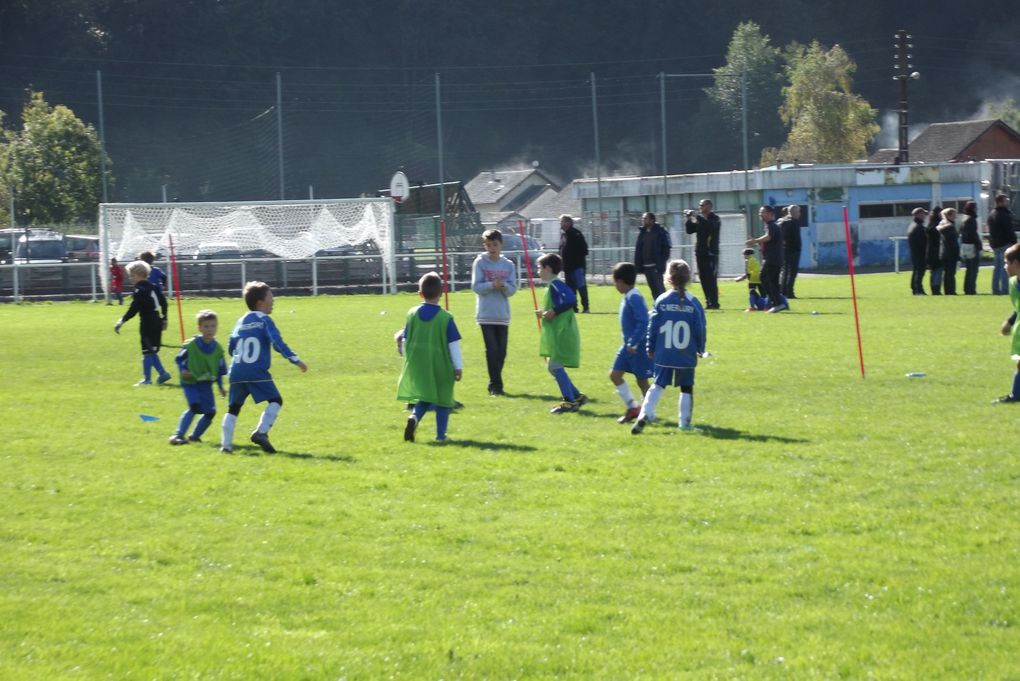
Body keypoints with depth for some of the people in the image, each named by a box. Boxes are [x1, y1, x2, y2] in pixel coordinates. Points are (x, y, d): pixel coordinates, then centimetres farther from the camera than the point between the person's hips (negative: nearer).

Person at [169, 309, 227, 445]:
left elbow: (220, 370, 10)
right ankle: (178, 435, -23)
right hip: (190, 382, -5)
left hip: (206, 384, 5)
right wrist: (183, 370, -16)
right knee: (194, 407, -24)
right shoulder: (191, 345, -13)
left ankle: (195, 436, 22)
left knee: (210, 412, 3)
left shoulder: (217, 348, 0)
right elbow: (179, 359, 1)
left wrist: (221, 387, 8)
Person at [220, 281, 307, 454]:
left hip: (236, 372, 6)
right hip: (257, 373, -6)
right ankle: (261, 432, -17)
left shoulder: (241, 322, 18)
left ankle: (226, 444, 4)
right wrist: (295, 360, -12)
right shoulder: (264, 320, 0)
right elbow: (278, 342, -11)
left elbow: (230, 348, 21)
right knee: (275, 401, 2)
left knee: (234, 407, 13)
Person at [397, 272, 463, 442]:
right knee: (443, 399, 11)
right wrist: (458, 367, 1)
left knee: (425, 398, 14)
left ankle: (414, 416, -15)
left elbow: (405, 340, 6)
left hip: (417, 366, 3)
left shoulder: (412, 314, 0)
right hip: (440, 366, -3)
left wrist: (408, 357, 23)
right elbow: (454, 345, -6)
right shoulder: (445, 318, -8)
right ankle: (441, 434, 10)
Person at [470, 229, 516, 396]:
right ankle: (496, 385, -4)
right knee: (492, 349, -8)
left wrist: (503, 286, -18)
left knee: (501, 351, 5)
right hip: (486, 315, -3)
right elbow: (476, 286, -6)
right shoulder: (480, 263, -1)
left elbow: (512, 289, 3)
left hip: (502, 315, 3)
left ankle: (494, 384, 17)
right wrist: (492, 285, -21)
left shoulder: (508, 265, 6)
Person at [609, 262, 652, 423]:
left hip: (638, 347, -10)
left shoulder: (634, 298, -19)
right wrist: (629, 343, 19)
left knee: (642, 380, 0)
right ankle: (633, 407, 12)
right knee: (615, 374, 7)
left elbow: (643, 322, -27)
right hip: (628, 346, 10)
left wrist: (633, 342, -27)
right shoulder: (628, 297, 10)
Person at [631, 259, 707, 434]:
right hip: (686, 356, -1)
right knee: (686, 388, 13)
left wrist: (650, 348, 12)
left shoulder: (661, 301, -3)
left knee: (658, 385, 6)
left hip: (664, 354, 1)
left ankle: (645, 413, -14)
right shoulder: (694, 303, -5)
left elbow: (652, 326, 0)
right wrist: (700, 349, 13)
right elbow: (700, 328, -2)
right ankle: (685, 422, 15)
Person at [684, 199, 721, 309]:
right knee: (704, 279, 6)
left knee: (711, 278, -10)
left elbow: (710, 226, -23)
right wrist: (689, 219, -1)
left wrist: (696, 216, -23)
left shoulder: (714, 218, -3)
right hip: (700, 252, 7)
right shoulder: (699, 219, 16)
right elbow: (690, 230, 13)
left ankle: (714, 303, -11)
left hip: (711, 253, -7)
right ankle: (709, 301, 10)